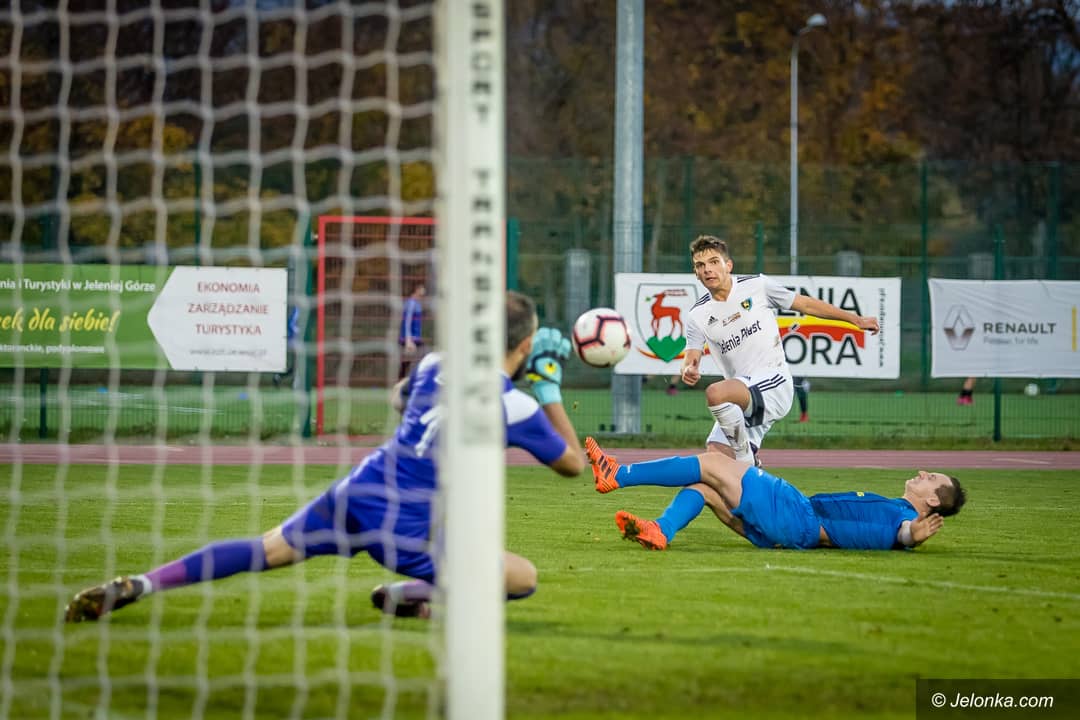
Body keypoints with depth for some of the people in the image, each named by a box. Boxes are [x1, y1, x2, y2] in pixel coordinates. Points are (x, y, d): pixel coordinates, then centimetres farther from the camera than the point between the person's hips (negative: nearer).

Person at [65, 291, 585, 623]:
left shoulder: (437, 365, 10)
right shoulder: (516, 405, -6)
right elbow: (573, 463, 7)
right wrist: (550, 388, 13)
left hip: (356, 492, 6)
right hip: (405, 525, -6)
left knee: (264, 551, 13)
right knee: (523, 577, 1)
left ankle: (136, 586, -4)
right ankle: (412, 596, -15)